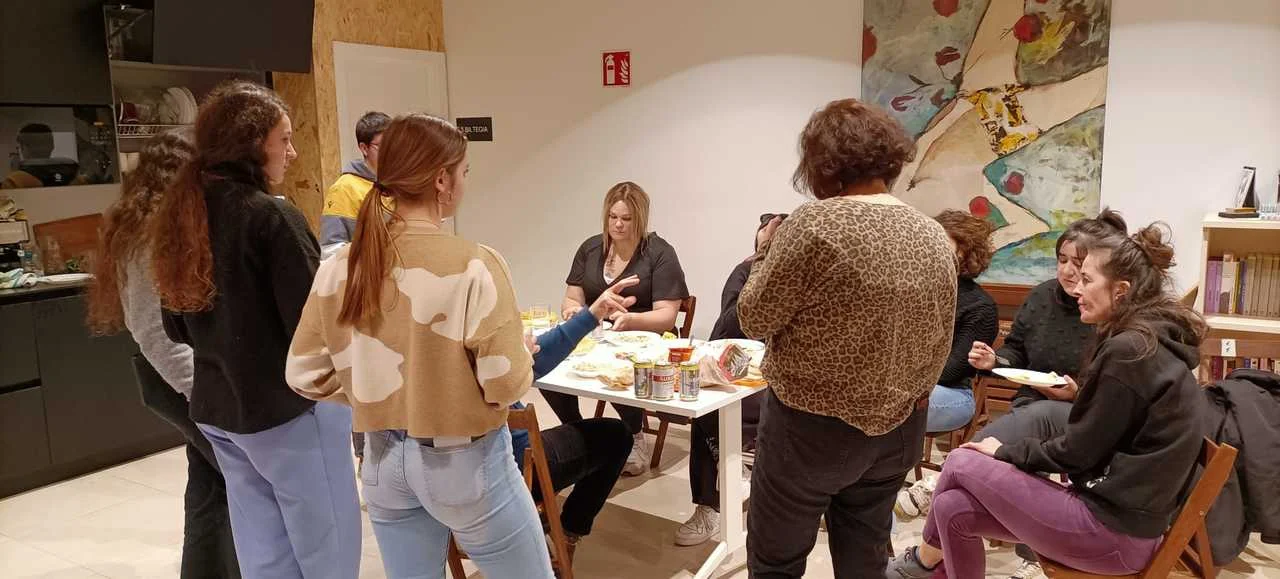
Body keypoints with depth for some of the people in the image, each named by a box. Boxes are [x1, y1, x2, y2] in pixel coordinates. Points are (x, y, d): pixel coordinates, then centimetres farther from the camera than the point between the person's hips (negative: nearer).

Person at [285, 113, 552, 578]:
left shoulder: (340, 267, -6)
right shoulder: (474, 266, -22)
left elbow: (305, 374, 0)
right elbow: (507, 386, -21)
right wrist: (523, 356, 0)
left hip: (384, 459, 5)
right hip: (465, 462, -5)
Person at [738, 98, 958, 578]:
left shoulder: (816, 224, -20)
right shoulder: (935, 237, 1)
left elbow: (754, 319, -12)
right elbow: (938, 345, 10)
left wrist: (765, 254, 4)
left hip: (814, 428, -6)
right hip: (900, 430, 7)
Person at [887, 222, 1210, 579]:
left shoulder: (1128, 351, -19)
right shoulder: (1156, 340, 10)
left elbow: (1078, 452, -14)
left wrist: (1006, 452, -1)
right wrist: (1080, 396, 8)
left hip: (1115, 529, -9)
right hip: (1128, 514, 9)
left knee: (962, 464, -1)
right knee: (955, 508, 2)